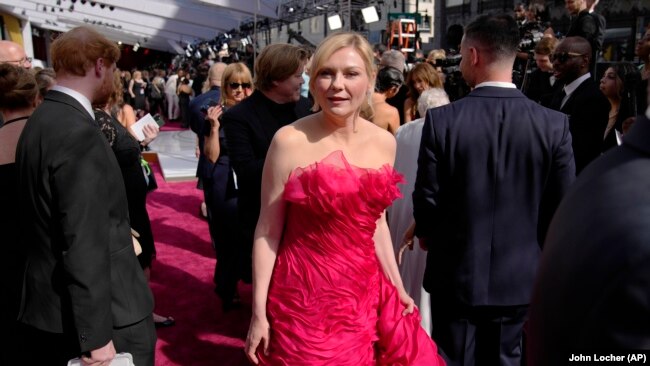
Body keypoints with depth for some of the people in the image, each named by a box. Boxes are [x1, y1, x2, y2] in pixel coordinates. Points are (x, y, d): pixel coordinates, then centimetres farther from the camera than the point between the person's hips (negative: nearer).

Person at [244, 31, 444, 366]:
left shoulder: (384, 142, 1)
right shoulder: (290, 141, -12)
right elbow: (268, 231, -8)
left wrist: (398, 287, 12)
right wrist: (259, 312, -8)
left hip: (367, 295, 4)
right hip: (304, 298, -4)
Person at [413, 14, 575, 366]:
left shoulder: (441, 120, -16)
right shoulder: (555, 125, -10)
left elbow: (427, 199, -12)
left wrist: (424, 232, 11)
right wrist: (531, 246, 14)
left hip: (456, 272, -2)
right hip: (520, 276, 2)